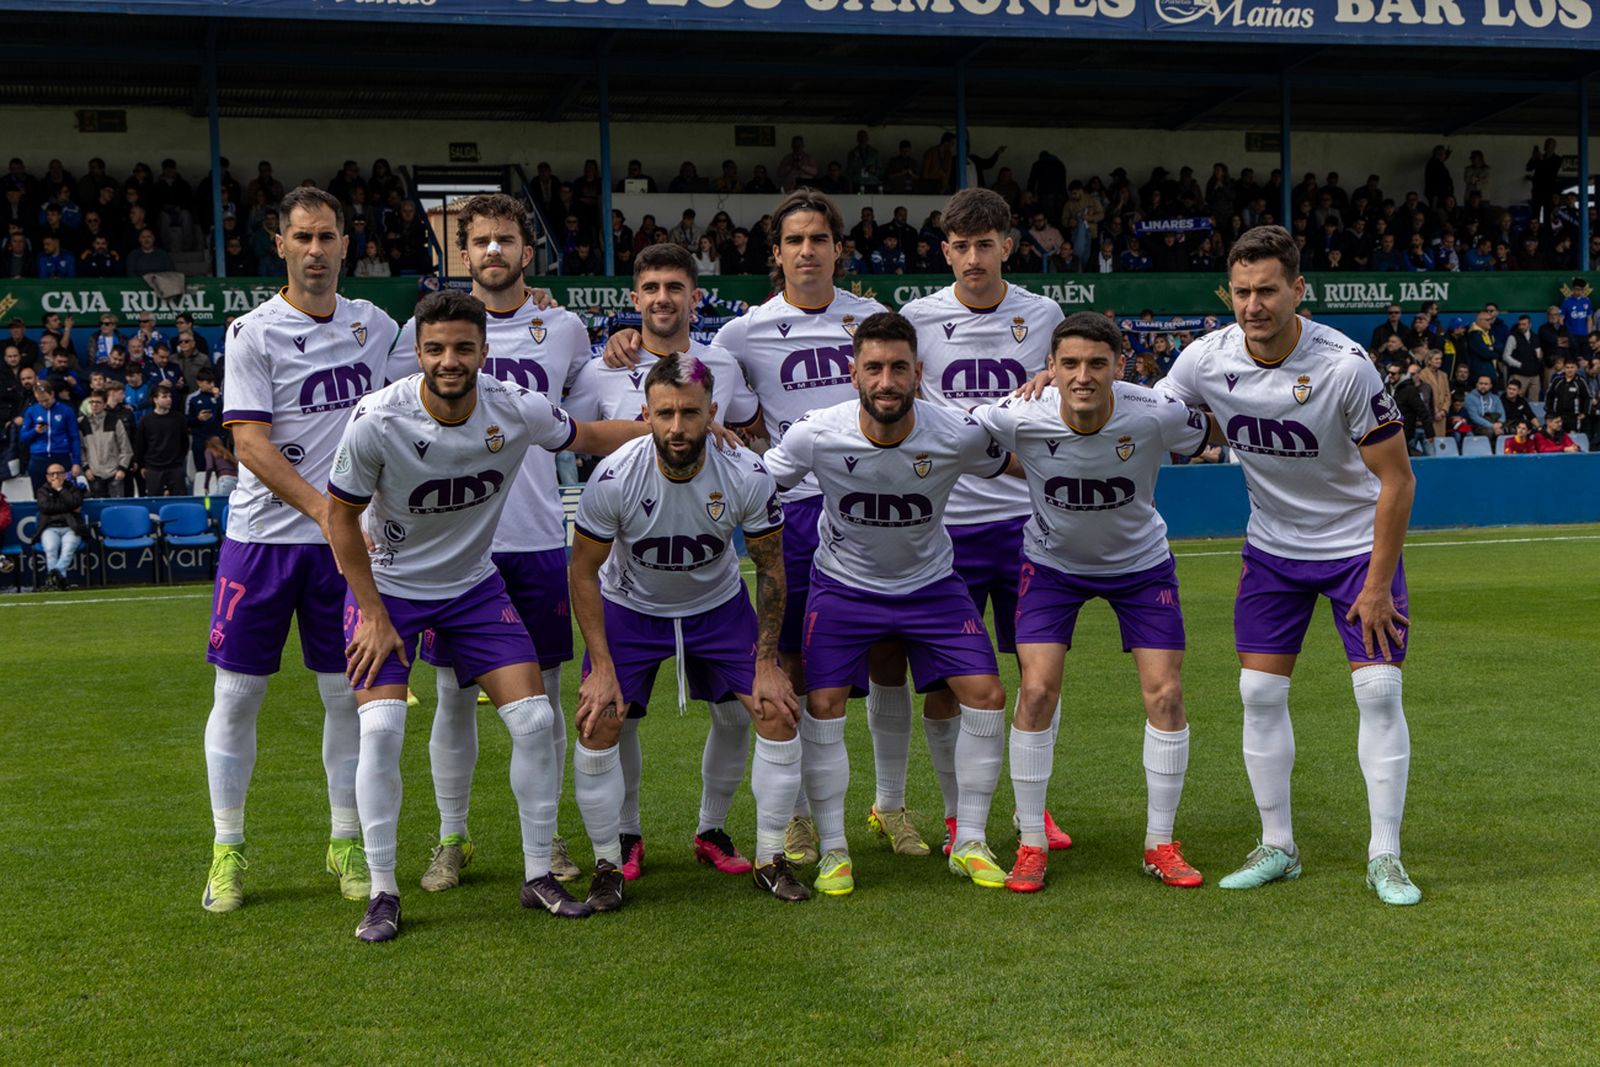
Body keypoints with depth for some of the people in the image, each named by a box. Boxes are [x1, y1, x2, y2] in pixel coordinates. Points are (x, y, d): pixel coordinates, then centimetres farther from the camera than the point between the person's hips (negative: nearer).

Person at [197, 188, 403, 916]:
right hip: (261, 535, -3)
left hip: (345, 542, 3)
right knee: (238, 694, 1)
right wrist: (323, 508, -23)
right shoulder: (254, 333, -6)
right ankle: (227, 850, 14)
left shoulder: (374, 326, 8)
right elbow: (250, 443, -13)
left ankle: (346, 843, 18)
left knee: (346, 694, 6)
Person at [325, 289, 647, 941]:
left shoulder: (516, 410, -16)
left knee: (534, 718, -7)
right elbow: (342, 517, -11)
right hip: (389, 586, -3)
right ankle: (383, 893, -4)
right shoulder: (378, 420, -24)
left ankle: (538, 876, 9)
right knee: (381, 728, -18)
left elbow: (591, 436, 5)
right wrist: (374, 615, -12)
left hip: (475, 585, 3)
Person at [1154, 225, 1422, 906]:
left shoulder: (1343, 365, -25)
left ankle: (1385, 857, 1)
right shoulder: (1208, 359, -14)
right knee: (1260, 693, -1)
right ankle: (1277, 848, 13)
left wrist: (1377, 583, -17)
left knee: (1378, 689, -10)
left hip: (1360, 543, -3)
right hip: (1272, 546, 4)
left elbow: (1396, 479, -18)